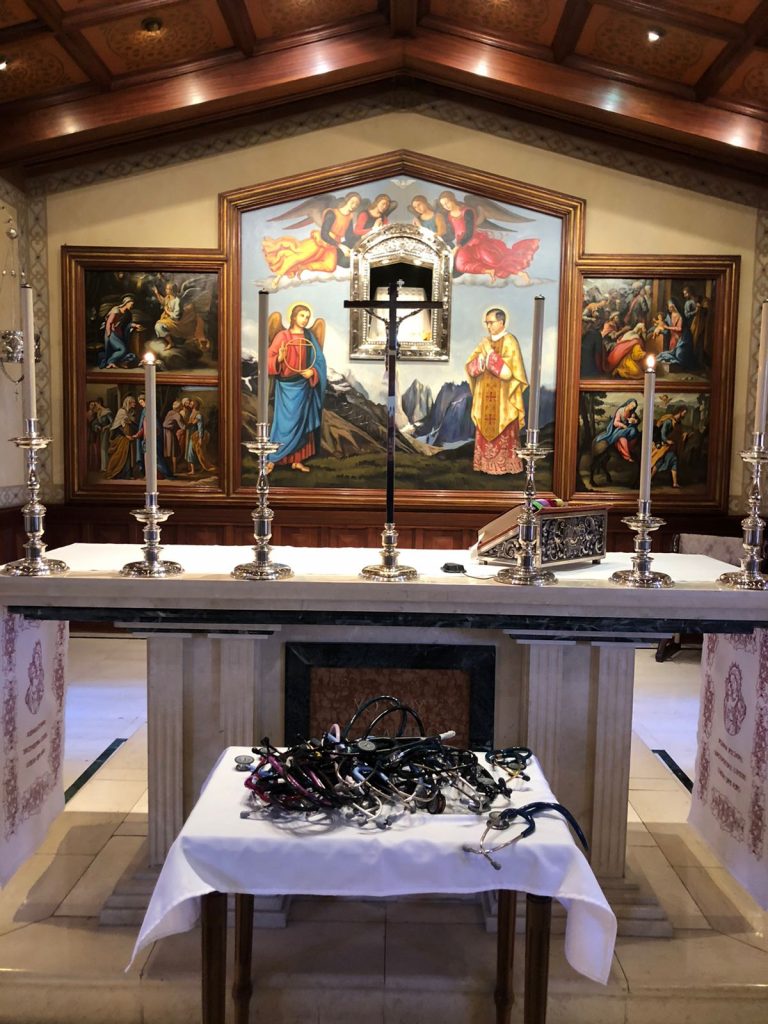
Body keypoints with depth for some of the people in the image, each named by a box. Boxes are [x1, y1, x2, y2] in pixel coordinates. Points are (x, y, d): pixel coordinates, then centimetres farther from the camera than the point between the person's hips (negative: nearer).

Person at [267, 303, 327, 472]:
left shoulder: (310, 336, 6)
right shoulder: (282, 335, -6)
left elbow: (319, 360, 5)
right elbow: (269, 359, -10)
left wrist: (313, 372, -13)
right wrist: (279, 358, -30)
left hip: (304, 385, 4)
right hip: (287, 386, -4)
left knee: (301, 422, 7)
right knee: (285, 422, -5)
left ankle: (297, 460, 15)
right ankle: (273, 458, 6)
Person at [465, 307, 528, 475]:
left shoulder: (510, 342, -9)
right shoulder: (485, 341, 10)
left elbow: (508, 370, -19)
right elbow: (470, 367, 6)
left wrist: (491, 354, -16)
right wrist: (480, 359, -14)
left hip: (503, 398, -6)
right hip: (486, 397, 6)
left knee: (503, 433, -2)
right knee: (486, 429, 7)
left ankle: (504, 465, 5)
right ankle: (486, 464, 13)